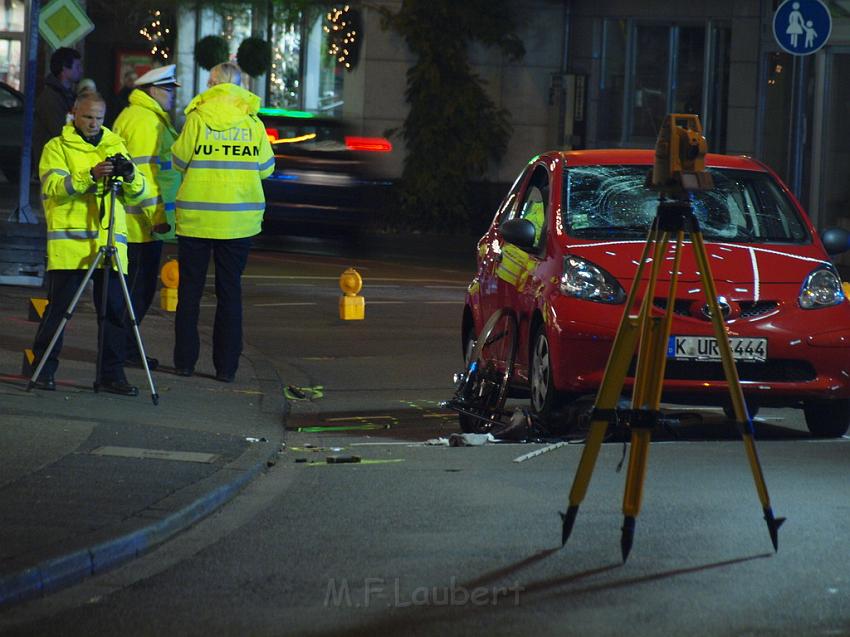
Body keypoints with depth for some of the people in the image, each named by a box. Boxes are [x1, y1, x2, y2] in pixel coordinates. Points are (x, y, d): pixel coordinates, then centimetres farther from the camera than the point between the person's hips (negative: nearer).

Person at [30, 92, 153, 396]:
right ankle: (43, 369, 7)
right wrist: (90, 176, -25)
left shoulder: (115, 146, 18)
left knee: (114, 308, 0)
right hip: (68, 243, -3)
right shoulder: (57, 147, 7)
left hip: (110, 242, 3)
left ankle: (112, 373, 6)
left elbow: (138, 195, 11)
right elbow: (54, 186, -11)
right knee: (59, 305, -3)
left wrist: (131, 178, -11)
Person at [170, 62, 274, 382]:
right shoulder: (253, 123, -1)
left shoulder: (197, 118, -5)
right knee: (230, 290, 7)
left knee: (190, 290, 9)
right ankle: (226, 365, 5)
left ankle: (185, 360, 10)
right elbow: (265, 168, 5)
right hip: (239, 219, 1)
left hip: (196, 216, -1)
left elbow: (179, 161, -1)